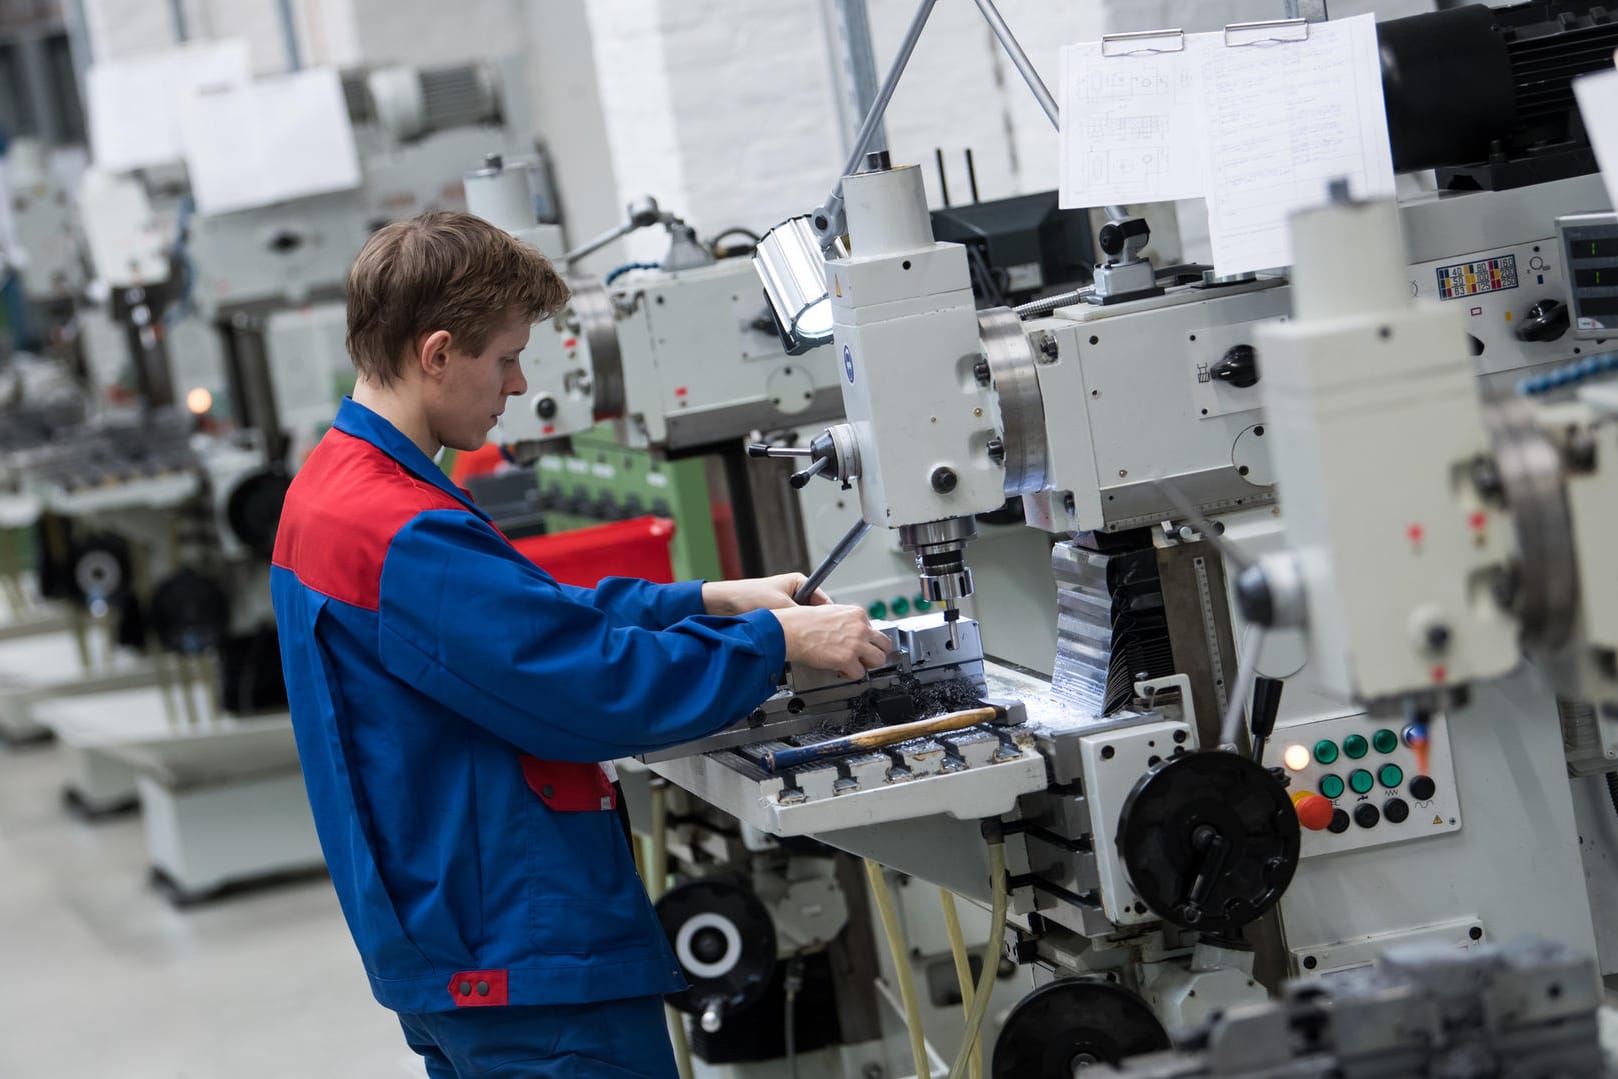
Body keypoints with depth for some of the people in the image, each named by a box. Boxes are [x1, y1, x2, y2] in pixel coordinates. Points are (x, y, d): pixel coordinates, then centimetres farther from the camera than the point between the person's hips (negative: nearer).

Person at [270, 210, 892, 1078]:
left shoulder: (327, 493, 10)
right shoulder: (408, 538, -24)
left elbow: (540, 622, 17)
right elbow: (598, 686, -22)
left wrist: (713, 599, 13)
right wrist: (778, 640, -10)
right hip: (522, 961, -11)